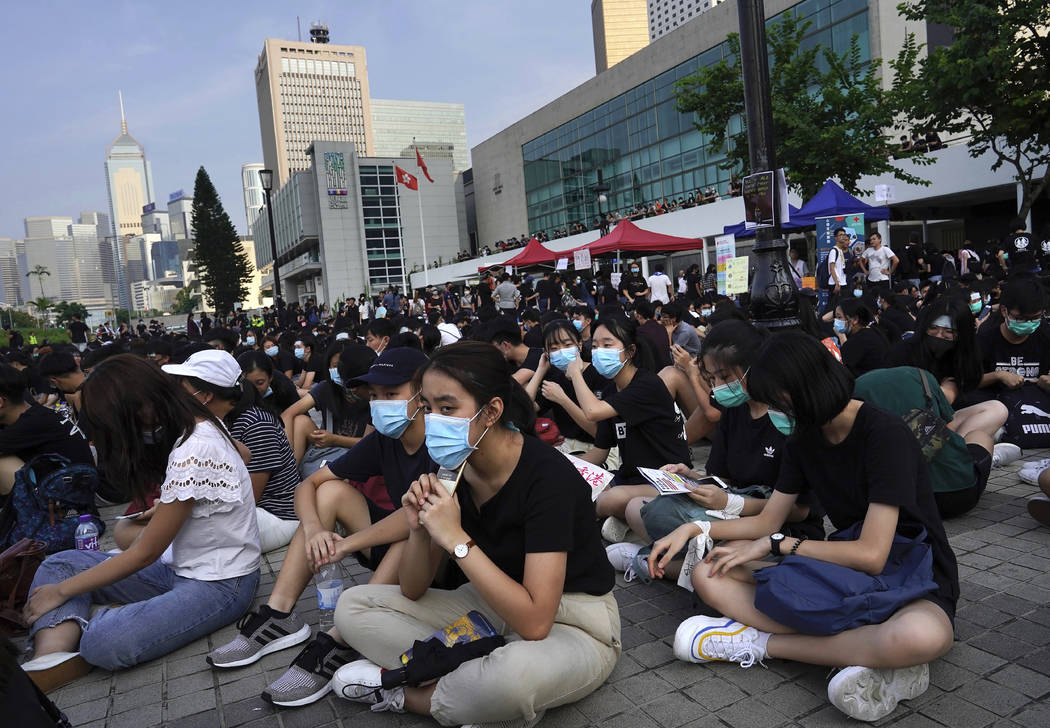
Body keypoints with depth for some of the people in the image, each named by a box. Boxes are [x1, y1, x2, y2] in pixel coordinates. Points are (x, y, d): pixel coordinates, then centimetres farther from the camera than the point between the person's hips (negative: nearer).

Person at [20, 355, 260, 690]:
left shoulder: (192, 453, -25)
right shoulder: (199, 425, 1)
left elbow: (145, 553, -15)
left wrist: (61, 591, -4)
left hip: (221, 584, -10)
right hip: (184, 568, 10)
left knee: (102, 642, -30)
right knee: (58, 563, 4)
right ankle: (53, 655, -15)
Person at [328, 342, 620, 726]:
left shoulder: (548, 476, -27)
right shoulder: (450, 467, -7)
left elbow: (534, 622, -32)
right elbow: (412, 591, 0)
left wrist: (456, 539, -32)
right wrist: (419, 529, -20)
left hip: (571, 627, -6)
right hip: (492, 608, 6)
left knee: (512, 674, -40)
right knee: (353, 606, -2)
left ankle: (403, 692, -10)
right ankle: (472, 684, -12)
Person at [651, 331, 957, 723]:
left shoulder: (886, 434, -20)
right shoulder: (805, 438, 3)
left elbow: (871, 555, -25)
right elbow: (767, 521, 9)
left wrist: (774, 544, -16)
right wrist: (692, 528, -3)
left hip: (917, 586, -6)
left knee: (922, 636, -44)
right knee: (708, 576, -12)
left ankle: (759, 641, -24)